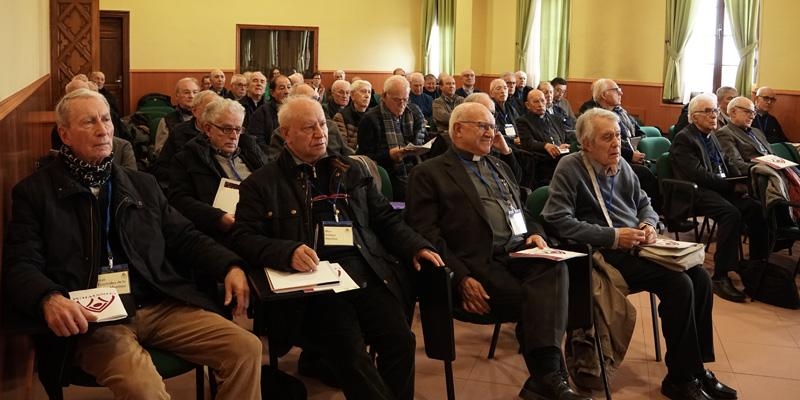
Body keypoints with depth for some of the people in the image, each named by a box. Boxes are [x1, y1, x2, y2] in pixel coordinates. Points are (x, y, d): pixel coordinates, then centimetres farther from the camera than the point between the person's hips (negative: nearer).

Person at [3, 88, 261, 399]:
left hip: (160, 305, 5)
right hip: (91, 319, -4)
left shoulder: (142, 184, 20)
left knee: (247, 349, -14)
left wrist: (230, 266, -1)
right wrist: (49, 300, -26)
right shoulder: (35, 192, 7)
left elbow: (185, 238, 19)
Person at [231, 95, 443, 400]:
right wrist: (288, 251, -18)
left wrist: (417, 247, 3)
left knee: (401, 341, -19)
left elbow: (386, 220, 21)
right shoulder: (262, 183, 9)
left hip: (368, 274, 4)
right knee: (350, 351, -26)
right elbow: (244, 238, 0)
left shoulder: (352, 171, 21)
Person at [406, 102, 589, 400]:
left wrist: (535, 233, 6)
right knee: (531, 301, -30)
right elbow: (426, 234, -5)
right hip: (480, 263, -5)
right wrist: (462, 278, -17)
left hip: (520, 251, 5)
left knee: (554, 266, -29)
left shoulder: (499, 164, 28)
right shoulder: (429, 173, 6)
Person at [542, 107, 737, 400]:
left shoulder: (620, 164, 12)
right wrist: (613, 237, -19)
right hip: (608, 254, -7)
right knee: (679, 284, -23)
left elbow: (644, 203, 24)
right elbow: (559, 222, -17)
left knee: (700, 278, -11)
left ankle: (697, 368, 2)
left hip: (636, 245, 7)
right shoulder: (570, 169, -8)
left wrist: (649, 225, -1)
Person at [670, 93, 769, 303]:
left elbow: (726, 166, 21)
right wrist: (732, 185, -17)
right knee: (731, 213, -33)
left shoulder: (712, 136, 22)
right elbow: (697, 174, -16)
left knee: (757, 208, -18)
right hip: (697, 192, -8)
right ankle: (720, 277, -31)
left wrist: (737, 182, -1)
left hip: (721, 188, 8)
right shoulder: (683, 139, -5)